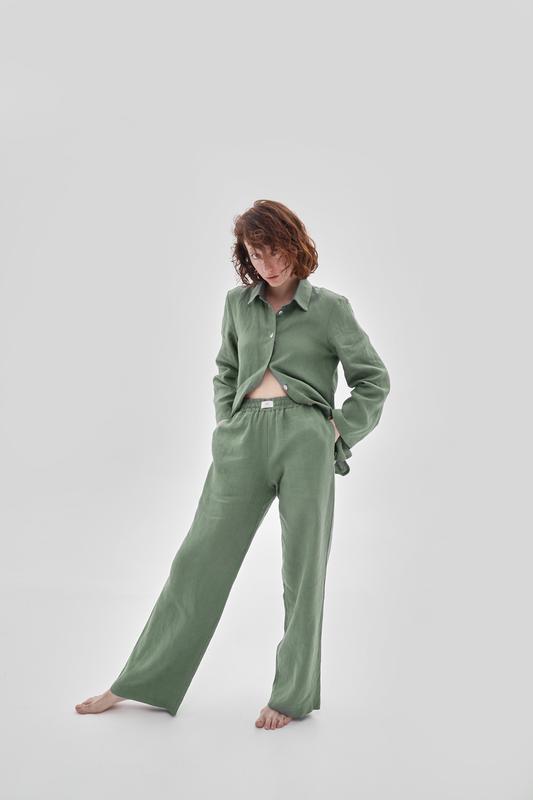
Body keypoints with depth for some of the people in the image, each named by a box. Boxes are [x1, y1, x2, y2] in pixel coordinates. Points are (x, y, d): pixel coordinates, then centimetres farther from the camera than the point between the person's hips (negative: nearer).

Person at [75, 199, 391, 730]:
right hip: (243, 437, 3)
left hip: (305, 437, -3)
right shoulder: (238, 303, 14)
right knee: (201, 555, 4)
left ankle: (292, 695, 16)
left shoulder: (329, 307, 4)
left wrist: (339, 429, 0)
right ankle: (140, 682, 14)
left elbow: (374, 379, 8)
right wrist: (227, 426, 11)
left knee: (303, 566, 2)